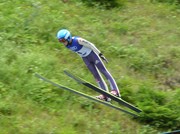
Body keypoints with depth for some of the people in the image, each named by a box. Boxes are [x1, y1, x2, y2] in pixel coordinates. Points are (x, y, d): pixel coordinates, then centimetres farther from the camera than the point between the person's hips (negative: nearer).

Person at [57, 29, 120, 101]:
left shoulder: (78, 40, -30)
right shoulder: (67, 45, -8)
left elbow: (90, 45, -20)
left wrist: (100, 54, -17)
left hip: (92, 54, -6)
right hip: (85, 59, 6)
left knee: (103, 71, -6)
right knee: (96, 75, 3)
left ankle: (115, 91, -9)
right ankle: (105, 95, 0)